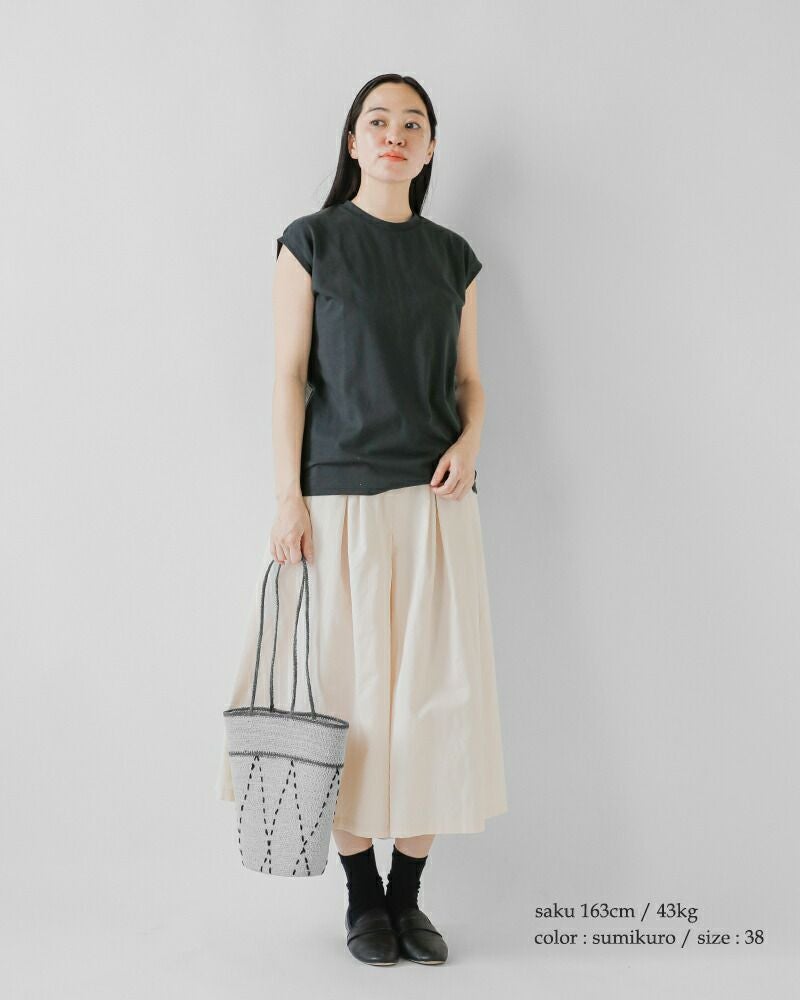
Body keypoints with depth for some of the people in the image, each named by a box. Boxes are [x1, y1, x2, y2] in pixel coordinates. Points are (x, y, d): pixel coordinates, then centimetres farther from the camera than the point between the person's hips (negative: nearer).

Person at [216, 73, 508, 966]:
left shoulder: (452, 255, 13)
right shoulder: (312, 241, 3)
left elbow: (469, 378, 15)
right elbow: (289, 375, -2)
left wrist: (469, 440, -6)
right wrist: (288, 498, -9)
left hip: (434, 498, 3)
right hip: (341, 496, -3)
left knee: (434, 691, 3)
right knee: (347, 689, 2)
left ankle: (409, 893, 17)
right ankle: (362, 893, 17)